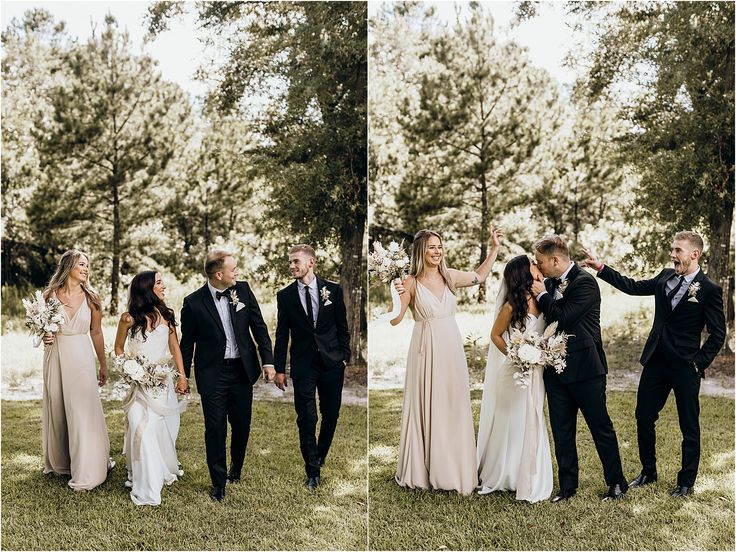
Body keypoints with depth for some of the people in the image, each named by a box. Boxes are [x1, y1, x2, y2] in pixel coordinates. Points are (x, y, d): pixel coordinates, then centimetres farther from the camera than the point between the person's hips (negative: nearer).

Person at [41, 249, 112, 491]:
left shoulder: (91, 297, -1)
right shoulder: (50, 294, -1)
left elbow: (96, 333, 7)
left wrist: (103, 365, 11)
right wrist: (44, 336, -12)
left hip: (82, 358, -1)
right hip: (56, 356, 1)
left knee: (83, 411, -5)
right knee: (56, 409, 12)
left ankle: (86, 472, 3)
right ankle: (59, 462, 31)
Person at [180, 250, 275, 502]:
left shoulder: (243, 290, -2)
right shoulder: (193, 303, -10)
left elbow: (259, 326, 4)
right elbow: (187, 343, -1)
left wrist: (267, 360, -2)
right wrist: (183, 377, 4)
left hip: (243, 370, 3)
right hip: (212, 375, -3)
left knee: (242, 425, 14)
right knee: (215, 430, 3)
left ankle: (236, 470, 38)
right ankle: (218, 483, 17)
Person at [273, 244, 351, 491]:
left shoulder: (333, 290, 1)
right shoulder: (285, 295, 1)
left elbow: (343, 327, 6)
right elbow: (282, 334, 3)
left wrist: (345, 356, 1)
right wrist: (279, 369, 1)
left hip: (332, 362, 1)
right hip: (303, 366, -1)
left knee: (331, 416, 10)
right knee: (307, 420, -1)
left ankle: (320, 458, 33)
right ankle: (313, 472, 11)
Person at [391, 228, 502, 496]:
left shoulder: (450, 276, 5)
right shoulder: (411, 282, -6)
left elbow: (479, 276, 23)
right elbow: (394, 320, -10)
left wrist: (494, 248, 19)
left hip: (451, 349, 4)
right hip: (426, 350, -4)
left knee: (454, 408, 8)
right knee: (425, 409, 3)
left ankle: (453, 469, 21)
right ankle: (421, 470, 16)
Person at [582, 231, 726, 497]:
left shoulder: (709, 290, -12)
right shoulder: (666, 277, 4)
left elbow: (718, 334, -8)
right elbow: (634, 287, 13)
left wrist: (700, 362, -13)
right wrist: (601, 268, 8)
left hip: (685, 368, -6)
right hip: (656, 362, 6)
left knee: (689, 427, 8)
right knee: (643, 418, 12)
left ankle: (686, 482, 23)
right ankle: (648, 472, 30)